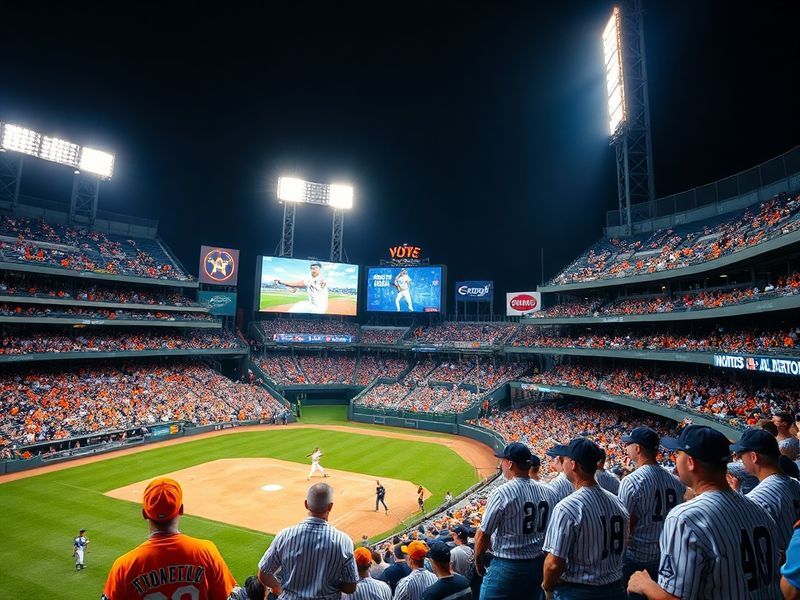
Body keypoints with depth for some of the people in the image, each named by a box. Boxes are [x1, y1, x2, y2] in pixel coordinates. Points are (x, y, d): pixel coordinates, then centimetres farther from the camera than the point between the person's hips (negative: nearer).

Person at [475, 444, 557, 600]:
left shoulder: (501, 493, -18)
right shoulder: (548, 492, -1)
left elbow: (483, 534, -13)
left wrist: (478, 560, 3)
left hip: (507, 566, -6)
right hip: (539, 564, 6)